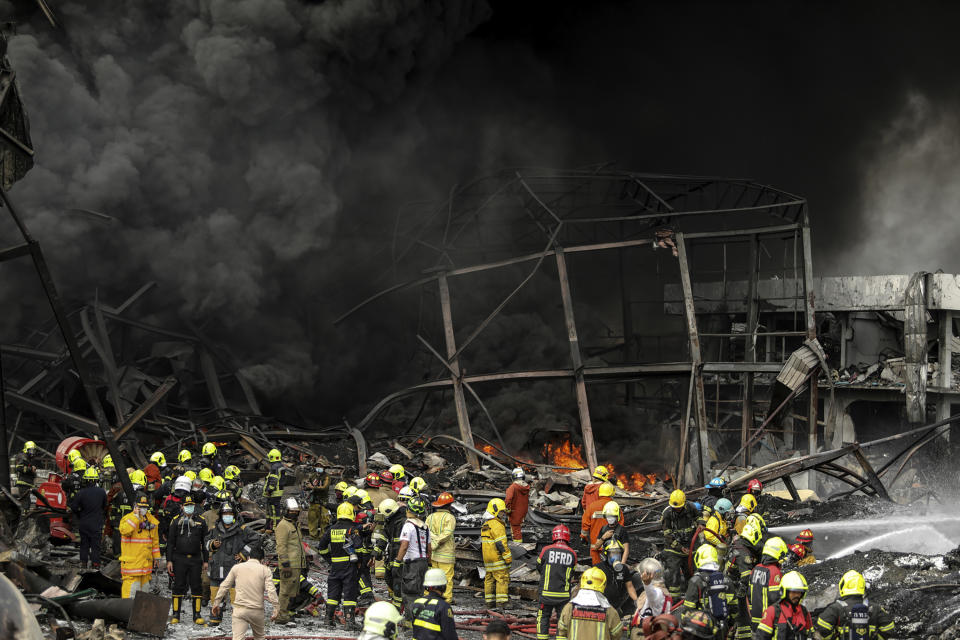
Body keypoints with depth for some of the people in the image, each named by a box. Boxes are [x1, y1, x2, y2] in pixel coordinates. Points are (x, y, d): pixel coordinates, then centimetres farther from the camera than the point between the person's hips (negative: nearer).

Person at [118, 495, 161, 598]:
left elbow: (155, 541, 21)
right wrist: (136, 517, -21)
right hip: (131, 562, -6)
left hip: (146, 562, 6)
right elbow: (124, 530, -26)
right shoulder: (128, 518, -5)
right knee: (131, 587, -10)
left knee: (144, 585, 12)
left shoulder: (152, 520, 14)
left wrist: (156, 558, 19)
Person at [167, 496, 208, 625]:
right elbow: (170, 542, 4)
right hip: (179, 559, -1)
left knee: (196, 586, 0)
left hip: (195, 560, 1)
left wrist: (205, 561, 6)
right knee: (178, 586, 0)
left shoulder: (201, 522, 8)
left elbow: (204, 542, 11)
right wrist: (169, 560, -3)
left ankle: (197, 615, 6)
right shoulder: (176, 521, 3)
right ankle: (176, 615, 7)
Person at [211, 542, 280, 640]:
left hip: (240, 609, -1)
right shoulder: (265, 570, 2)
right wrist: (276, 608, -3)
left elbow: (224, 586, 9)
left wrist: (216, 603, 18)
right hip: (257, 610, 1)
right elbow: (271, 591, -7)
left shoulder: (237, 568, 5)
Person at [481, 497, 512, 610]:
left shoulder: (485, 525, 15)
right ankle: (501, 602, -10)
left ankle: (489, 601, 14)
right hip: (498, 558, -9)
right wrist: (508, 557, -17)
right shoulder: (497, 524, -15)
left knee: (489, 579, 12)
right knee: (502, 578, -6)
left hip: (487, 558, 9)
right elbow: (501, 543, -20)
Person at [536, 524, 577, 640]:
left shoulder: (546, 550, -8)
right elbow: (571, 573, 8)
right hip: (564, 594, 1)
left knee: (543, 617, 13)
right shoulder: (572, 554, -3)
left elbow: (539, 566, 8)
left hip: (547, 592, -1)